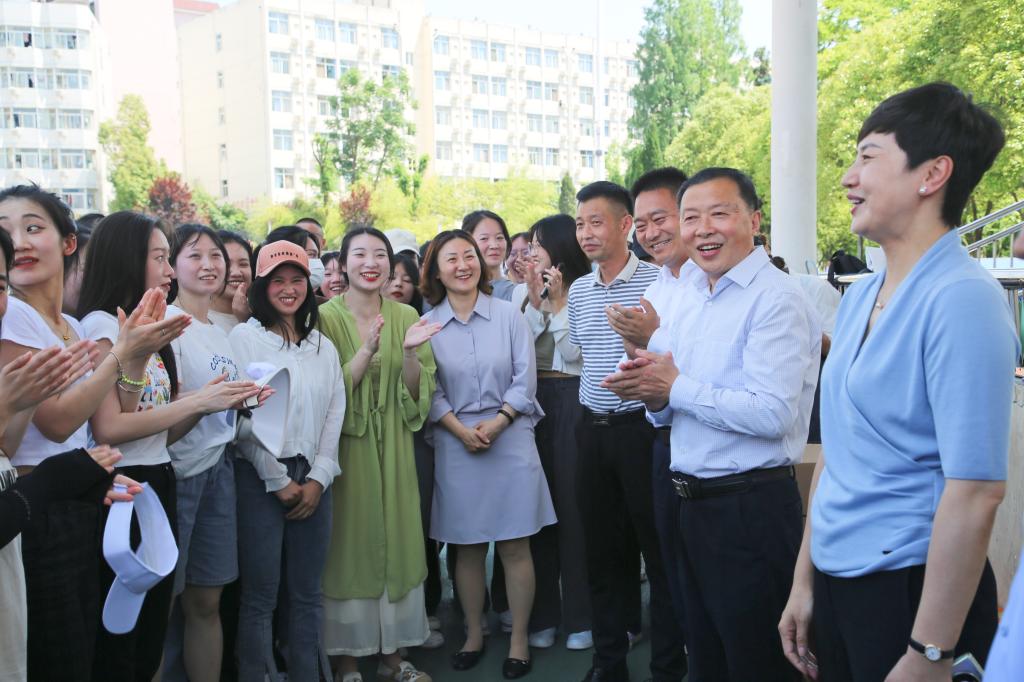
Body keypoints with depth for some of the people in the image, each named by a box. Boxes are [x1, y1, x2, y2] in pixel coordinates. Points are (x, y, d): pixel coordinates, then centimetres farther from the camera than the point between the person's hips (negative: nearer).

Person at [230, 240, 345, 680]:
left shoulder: (323, 346, 13)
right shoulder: (244, 338, -1)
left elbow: (334, 414, 8)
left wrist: (318, 479, -3)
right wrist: (279, 480, -9)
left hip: (313, 480, 4)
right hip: (260, 478, -4)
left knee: (307, 594, 10)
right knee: (260, 595, 1)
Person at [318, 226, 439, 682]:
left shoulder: (406, 316, 5)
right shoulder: (326, 317, -5)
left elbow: (419, 393, 1)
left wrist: (409, 352, -16)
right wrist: (367, 351, -25)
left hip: (394, 447, 4)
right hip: (345, 446, -3)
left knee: (398, 542, 9)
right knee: (349, 545, 3)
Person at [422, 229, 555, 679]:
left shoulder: (508, 314, 2)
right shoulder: (426, 325, 3)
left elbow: (525, 379, -1)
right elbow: (430, 392, 0)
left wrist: (495, 424, -11)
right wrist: (462, 431, -12)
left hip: (510, 439, -1)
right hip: (456, 445, 1)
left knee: (515, 546, 3)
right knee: (468, 548, 9)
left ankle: (519, 640, 16)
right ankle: (474, 635, 25)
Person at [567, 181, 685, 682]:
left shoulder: (657, 282, -8)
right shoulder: (578, 290, 10)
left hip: (641, 428, -5)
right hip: (592, 430, 6)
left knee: (660, 549, 4)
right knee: (601, 549, 13)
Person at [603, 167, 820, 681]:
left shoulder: (776, 299, -14)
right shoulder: (687, 297, 11)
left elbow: (772, 413, -26)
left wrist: (676, 387, -16)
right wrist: (653, 394, -7)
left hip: (750, 507, -8)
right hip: (692, 502, 8)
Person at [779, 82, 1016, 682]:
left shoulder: (962, 299, -18)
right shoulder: (858, 297, 6)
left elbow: (974, 496, -22)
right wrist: (806, 581, 13)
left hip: (910, 589, -7)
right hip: (836, 582, 7)